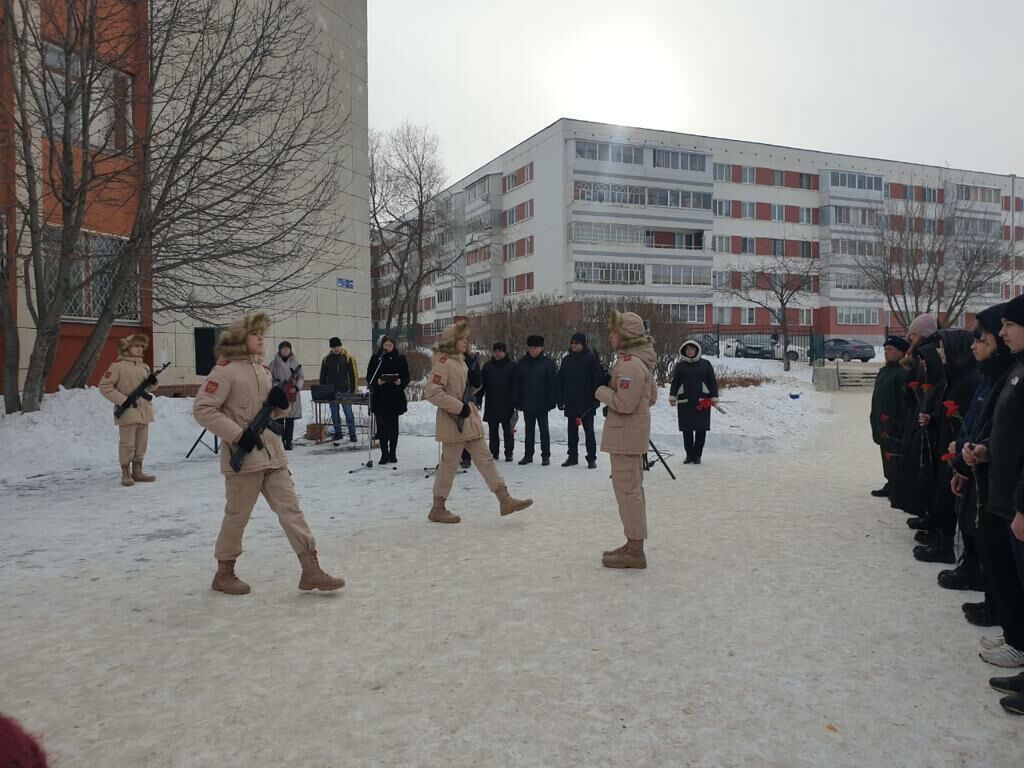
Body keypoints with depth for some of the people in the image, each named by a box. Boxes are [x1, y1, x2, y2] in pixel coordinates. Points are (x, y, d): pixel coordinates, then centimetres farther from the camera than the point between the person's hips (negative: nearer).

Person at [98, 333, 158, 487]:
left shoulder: (144, 367, 13)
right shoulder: (118, 365, -8)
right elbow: (104, 386, -10)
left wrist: (152, 382, 0)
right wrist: (123, 400, -15)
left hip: (144, 411, 7)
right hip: (127, 411, -7)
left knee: (141, 443, 11)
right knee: (127, 443, -3)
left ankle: (137, 471, 22)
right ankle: (126, 474, 7)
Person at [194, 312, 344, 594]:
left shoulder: (262, 368, 13)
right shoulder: (226, 370, -11)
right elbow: (202, 409, -17)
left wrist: (280, 402, -1)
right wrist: (237, 434, -21)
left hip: (272, 452, 7)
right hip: (243, 455, -7)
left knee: (291, 508, 3)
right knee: (237, 515, 6)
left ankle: (311, 570, 5)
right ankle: (224, 573, 25)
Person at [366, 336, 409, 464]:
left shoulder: (400, 358, 5)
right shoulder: (376, 358, 4)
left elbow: (406, 377, 6)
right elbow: (369, 377, 4)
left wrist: (400, 382, -14)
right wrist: (377, 382, -15)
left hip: (396, 397, 0)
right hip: (380, 397, 0)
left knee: (393, 427, 5)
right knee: (382, 426, -1)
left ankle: (392, 453, 15)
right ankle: (384, 454, 6)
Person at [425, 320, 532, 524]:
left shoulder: (460, 360, 15)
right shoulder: (443, 362, -14)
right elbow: (433, 392, -23)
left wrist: (471, 406, 15)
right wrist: (459, 407, -22)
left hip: (470, 421, 9)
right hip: (454, 423, -9)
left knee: (485, 460, 6)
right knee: (449, 465, 0)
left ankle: (505, 500, 7)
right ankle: (437, 509, 13)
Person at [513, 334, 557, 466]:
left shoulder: (548, 363, -5)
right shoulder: (521, 364, 4)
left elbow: (553, 383, -7)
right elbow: (517, 384, 6)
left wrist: (552, 400, -12)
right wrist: (517, 401, 1)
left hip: (542, 404, -3)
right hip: (527, 404, 3)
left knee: (544, 430, 6)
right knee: (529, 430, 12)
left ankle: (545, 455, 13)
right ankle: (528, 455, 19)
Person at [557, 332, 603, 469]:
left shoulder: (591, 359, -5)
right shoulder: (566, 360, 8)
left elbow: (597, 380, -8)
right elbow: (560, 381, 10)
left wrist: (595, 400, -12)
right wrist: (561, 400, 4)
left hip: (586, 402, -5)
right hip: (570, 403, 5)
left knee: (589, 430, 1)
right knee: (572, 431, 11)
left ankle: (592, 458, 6)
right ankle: (572, 456, 20)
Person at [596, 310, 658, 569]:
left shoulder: (629, 364, -21)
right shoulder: (642, 361, 12)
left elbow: (624, 404, -25)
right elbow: (652, 396, 20)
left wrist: (601, 391, -9)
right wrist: (612, 386, 13)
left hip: (625, 435, -11)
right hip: (633, 434, 11)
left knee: (627, 490, -4)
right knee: (633, 489, 17)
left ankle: (635, 551, 3)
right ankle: (634, 544, 28)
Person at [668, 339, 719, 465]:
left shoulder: (705, 364, 6)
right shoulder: (680, 366, 7)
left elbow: (713, 382, 7)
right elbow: (675, 382, 9)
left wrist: (714, 397, 3)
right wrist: (672, 397, 2)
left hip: (702, 401, -1)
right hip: (684, 401, 1)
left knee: (701, 429, 1)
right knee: (687, 429, 3)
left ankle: (697, 455, 11)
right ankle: (689, 455, 13)